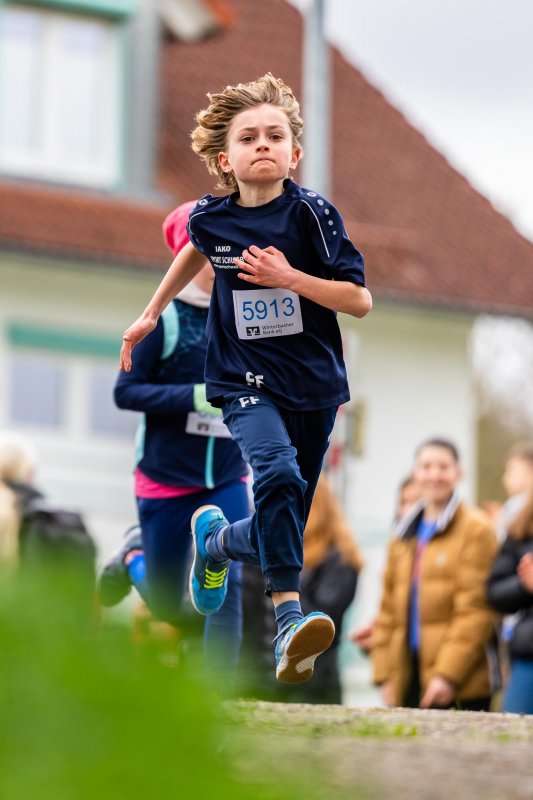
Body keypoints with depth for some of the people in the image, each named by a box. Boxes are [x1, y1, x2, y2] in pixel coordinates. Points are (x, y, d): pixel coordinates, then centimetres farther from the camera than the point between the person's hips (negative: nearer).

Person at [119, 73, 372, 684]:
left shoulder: (310, 213, -10)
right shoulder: (210, 218, -2)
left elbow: (360, 301, -10)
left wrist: (289, 277, -21)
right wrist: (152, 313, 30)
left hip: (313, 384, 1)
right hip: (246, 381, 0)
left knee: (276, 531, 6)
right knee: (277, 473, -31)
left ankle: (213, 540, 40)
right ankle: (288, 614, -33)